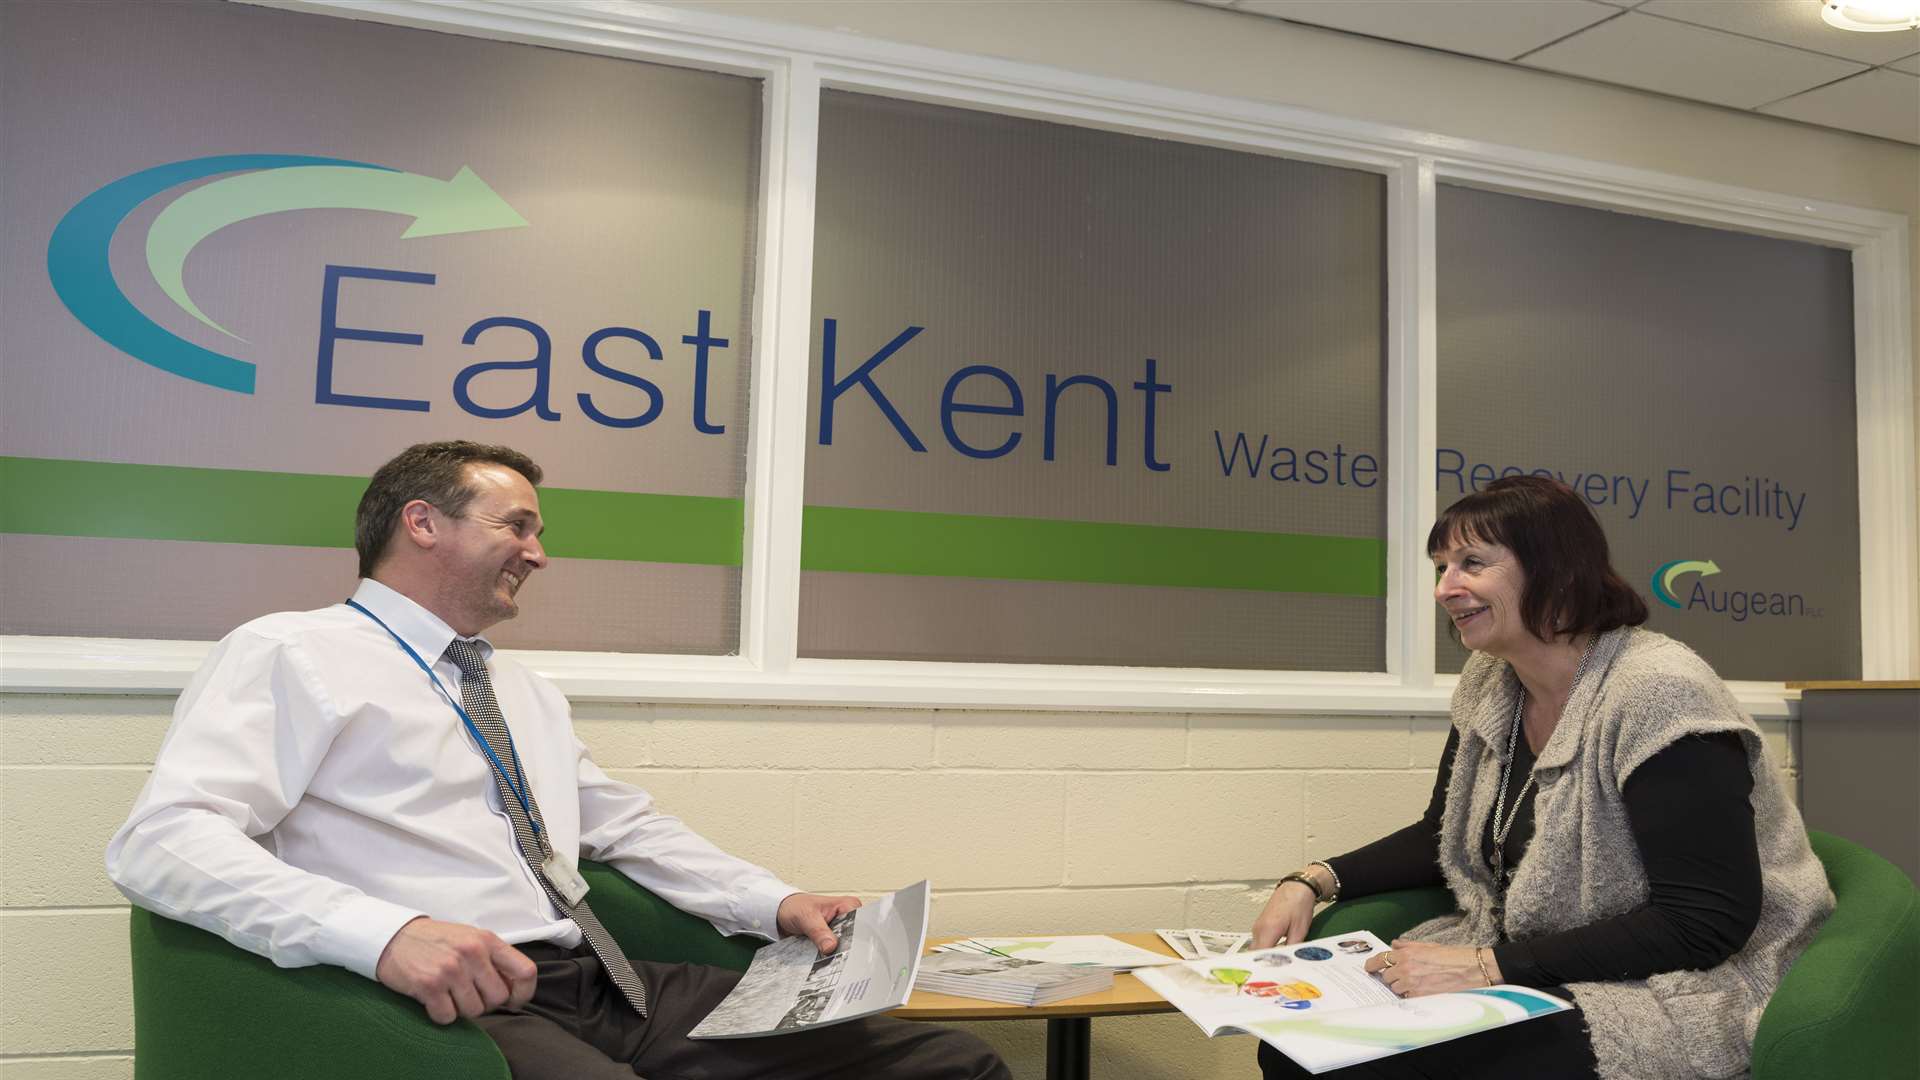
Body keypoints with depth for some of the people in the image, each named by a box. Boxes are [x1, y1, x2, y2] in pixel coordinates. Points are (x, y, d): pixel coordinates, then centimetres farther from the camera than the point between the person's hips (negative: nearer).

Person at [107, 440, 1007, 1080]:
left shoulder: (527, 694, 29)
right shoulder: (288, 655, 4)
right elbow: (161, 841, -10)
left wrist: (776, 903, 15)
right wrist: (385, 931, -27)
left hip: (612, 988, 8)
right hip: (459, 1005, -7)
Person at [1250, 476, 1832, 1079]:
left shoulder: (1656, 692, -20)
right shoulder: (1490, 682, 4)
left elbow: (1706, 920, -24)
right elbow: (1443, 836, 15)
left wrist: (1488, 965, -27)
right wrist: (1316, 881, -2)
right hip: (1526, 972, 7)